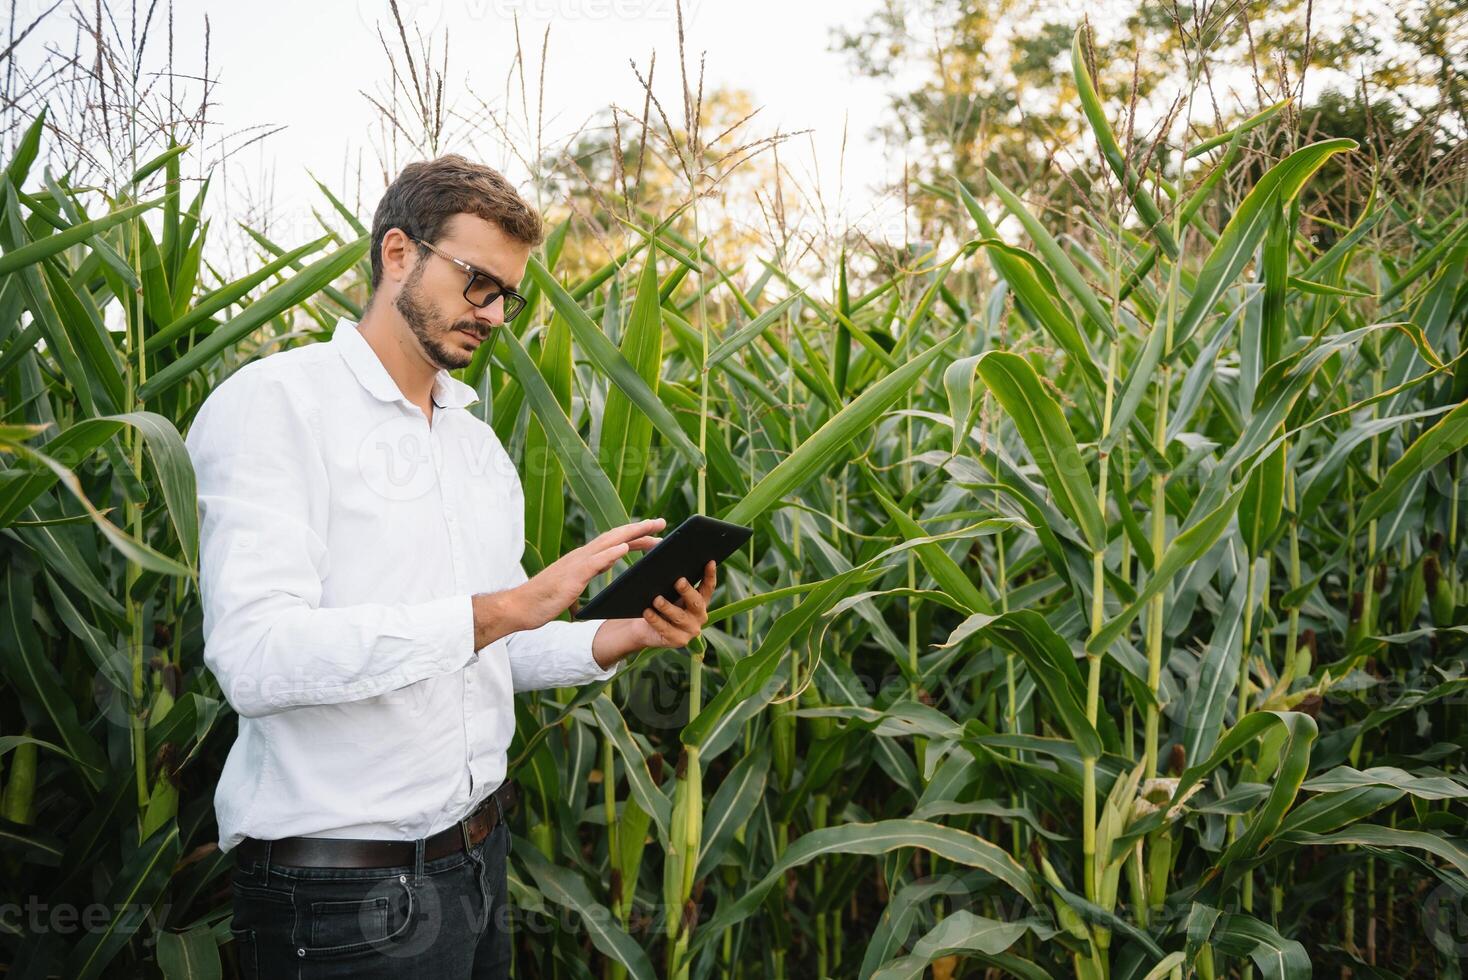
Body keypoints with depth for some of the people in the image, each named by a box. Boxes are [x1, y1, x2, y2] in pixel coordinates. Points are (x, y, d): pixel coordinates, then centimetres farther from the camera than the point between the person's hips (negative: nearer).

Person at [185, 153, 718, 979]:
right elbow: (256, 658, -24)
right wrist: (504, 608, -28)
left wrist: (617, 638, -4)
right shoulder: (273, 403, -11)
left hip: (479, 858, 7)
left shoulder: (479, 444, 13)